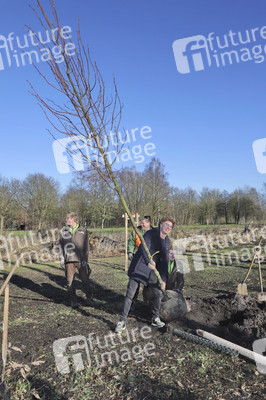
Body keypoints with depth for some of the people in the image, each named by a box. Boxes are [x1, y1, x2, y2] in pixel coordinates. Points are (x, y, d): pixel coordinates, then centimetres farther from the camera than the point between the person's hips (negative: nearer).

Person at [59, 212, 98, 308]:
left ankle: (89, 299, 16)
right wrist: (62, 258, 6)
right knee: (70, 281, 3)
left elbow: (86, 246, 4)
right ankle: (73, 301, 16)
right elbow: (61, 245, 13)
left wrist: (85, 259, -3)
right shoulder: (64, 230, 9)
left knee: (85, 280, 2)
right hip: (69, 260, 1)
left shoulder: (83, 230, 4)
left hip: (80, 260, -1)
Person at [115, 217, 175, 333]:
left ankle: (155, 319, 29)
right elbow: (144, 249, -29)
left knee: (159, 294, 7)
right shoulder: (150, 234, -14)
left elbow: (165, 262, 7)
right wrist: (148, 262, -47)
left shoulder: (167, 242, 6)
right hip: (138, 268, -6)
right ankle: (122, 321, 8)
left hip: (152, 271, 6)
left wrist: (163, 279, 2)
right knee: (129, 295, -5)